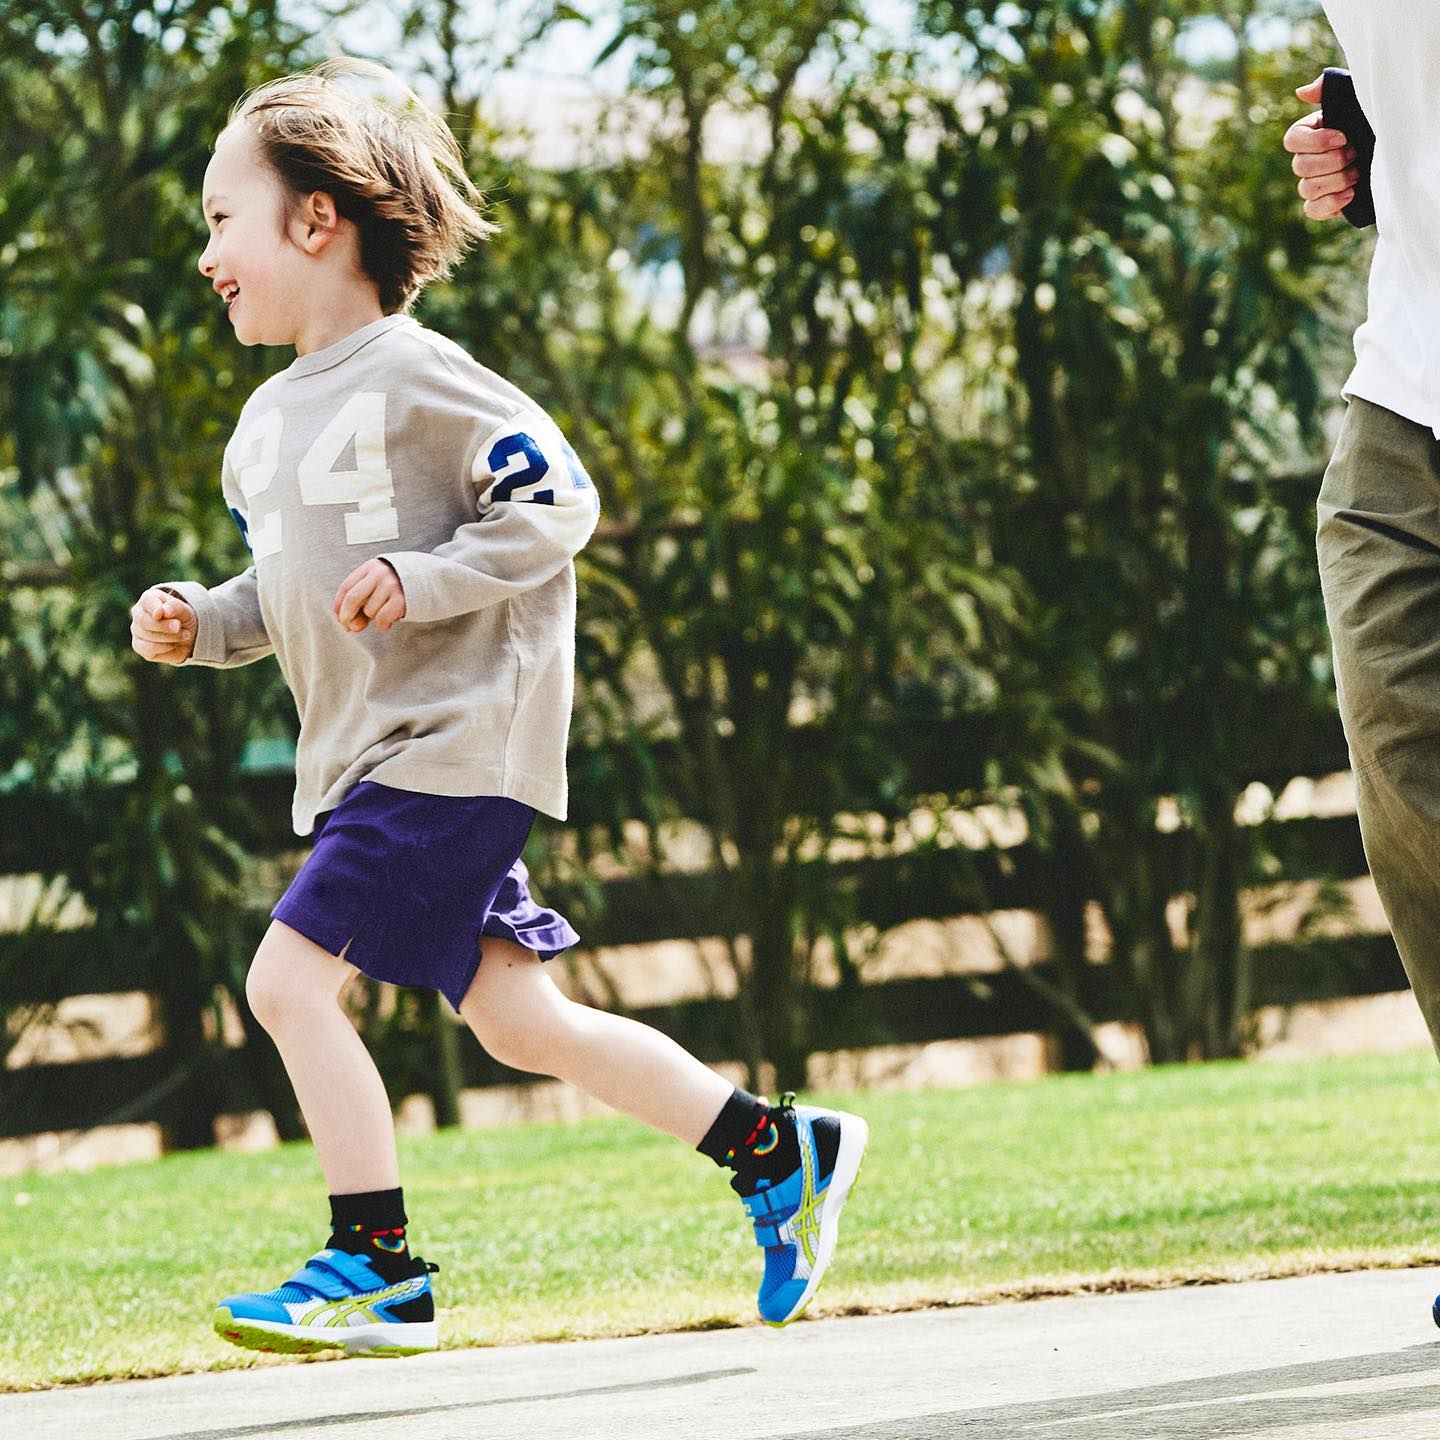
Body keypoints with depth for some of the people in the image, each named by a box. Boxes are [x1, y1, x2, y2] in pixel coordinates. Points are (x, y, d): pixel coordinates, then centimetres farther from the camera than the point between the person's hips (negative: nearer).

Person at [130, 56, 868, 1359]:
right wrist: (202, 623, 7)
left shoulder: (413, 377, -11)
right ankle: (781, 1151, 16)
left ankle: (378, 1265, -7)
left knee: (291, 977, -15)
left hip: (452, 744, -9)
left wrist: (419, 582, -21)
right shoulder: (269, 422, 16)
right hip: (364, 760, 9)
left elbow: (557, 503, -14)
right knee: (519, 1022, 8)